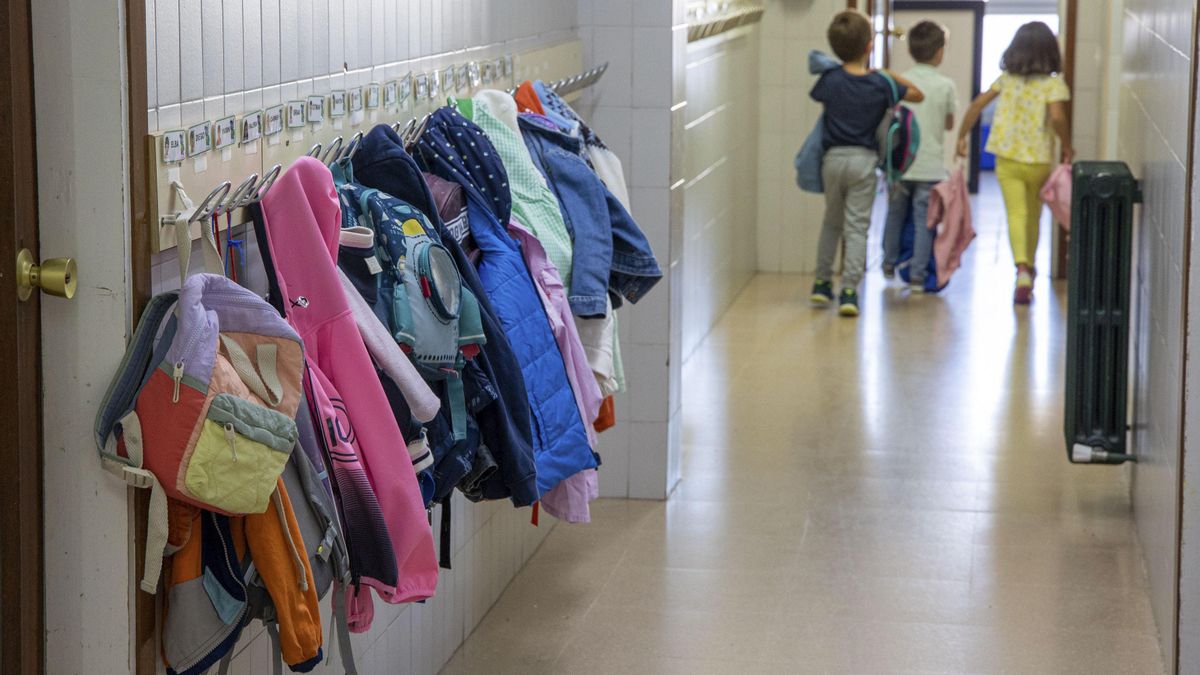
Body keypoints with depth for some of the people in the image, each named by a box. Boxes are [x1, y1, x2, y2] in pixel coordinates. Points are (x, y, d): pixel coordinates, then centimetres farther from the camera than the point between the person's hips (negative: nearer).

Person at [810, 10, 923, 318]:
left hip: (834, 157, 2)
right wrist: (888, 74, 10)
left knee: (832, 222, 19)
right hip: (864, 160, -2)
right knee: (857, 227, 0)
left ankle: (822, 283, 24)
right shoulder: (880, 84, -7)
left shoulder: (830, 80, -6)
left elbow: (816, 95, 18)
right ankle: (849, 290, -8)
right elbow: (917, 95, 7)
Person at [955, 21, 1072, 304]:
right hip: (1039, 160, -1)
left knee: (1017, 214, -7)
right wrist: (1067, 146, -4)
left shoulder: (1006, 78, 5)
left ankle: (1022, 269, -28)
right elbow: (1057, 117, -19)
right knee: (1033, 216, 17)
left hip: (1007, 158, 1)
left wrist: (962, 136, 9)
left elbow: (978, 104, 0)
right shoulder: (1054, 83, -5)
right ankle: (1029, 268, 31)